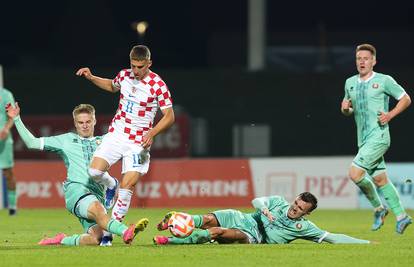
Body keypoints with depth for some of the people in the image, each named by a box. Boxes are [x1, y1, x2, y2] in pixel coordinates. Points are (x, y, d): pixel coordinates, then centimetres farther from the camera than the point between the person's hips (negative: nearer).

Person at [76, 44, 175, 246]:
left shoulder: (158, 85, -12)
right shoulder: (124, 75, 2)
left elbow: (169, 116, -7)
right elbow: (112, 86, 27)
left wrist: (152, 134, -21)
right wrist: (91, 78, 12)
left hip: (139, 142, -4)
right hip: (116, 134, 4)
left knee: (126, 187, -12)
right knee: (94, 172, -13)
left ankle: (108, 232, -4)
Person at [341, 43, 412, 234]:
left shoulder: (384, 81, -6)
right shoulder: (350, 83, 12)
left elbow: (406, 99, 1)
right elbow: (347, 110, 24)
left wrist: (390, 115, -11)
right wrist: (345, 108, 0)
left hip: (378, 136, -7)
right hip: (363, 138, 7)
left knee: (355, 172, -18)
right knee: (380, 179, 11)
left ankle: (378, 207, 1)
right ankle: (401, 216, 21)